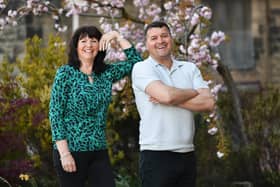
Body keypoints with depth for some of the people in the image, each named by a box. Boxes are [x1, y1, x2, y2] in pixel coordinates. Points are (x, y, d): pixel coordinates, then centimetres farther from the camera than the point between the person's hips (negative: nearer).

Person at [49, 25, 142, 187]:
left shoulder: (106, 73, 9)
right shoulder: (66, 73, -4)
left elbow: (136, 61, 10)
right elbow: (55, 114, -8)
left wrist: (117, 37, 3)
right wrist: (64, 153, -15)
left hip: (99, 151, 4)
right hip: (71, 150, -4)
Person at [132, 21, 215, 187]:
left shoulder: (190, 69, 13)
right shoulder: (142, 68, -1)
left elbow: (208, 103, -1)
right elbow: (166, 94, -18)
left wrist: (171, 100, -11)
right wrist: (194, 92, 0)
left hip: (187, 154, 5)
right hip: (156, 154, -5)